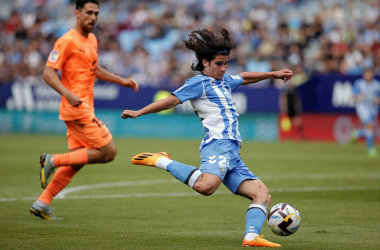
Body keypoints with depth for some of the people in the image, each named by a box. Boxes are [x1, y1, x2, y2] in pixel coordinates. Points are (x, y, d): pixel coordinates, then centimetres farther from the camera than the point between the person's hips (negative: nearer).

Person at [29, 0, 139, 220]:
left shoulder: (92, 40, 16)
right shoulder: (68, 41, -11)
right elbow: (49, 73, -15)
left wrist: (122, 81, 24)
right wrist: (68, 95, -28)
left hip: (85, 108, 9)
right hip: (77, 108, -9)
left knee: (77, 162, 9)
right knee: (108, 151, -11)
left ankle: (42, 204, 12)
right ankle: (53, 161, -5)